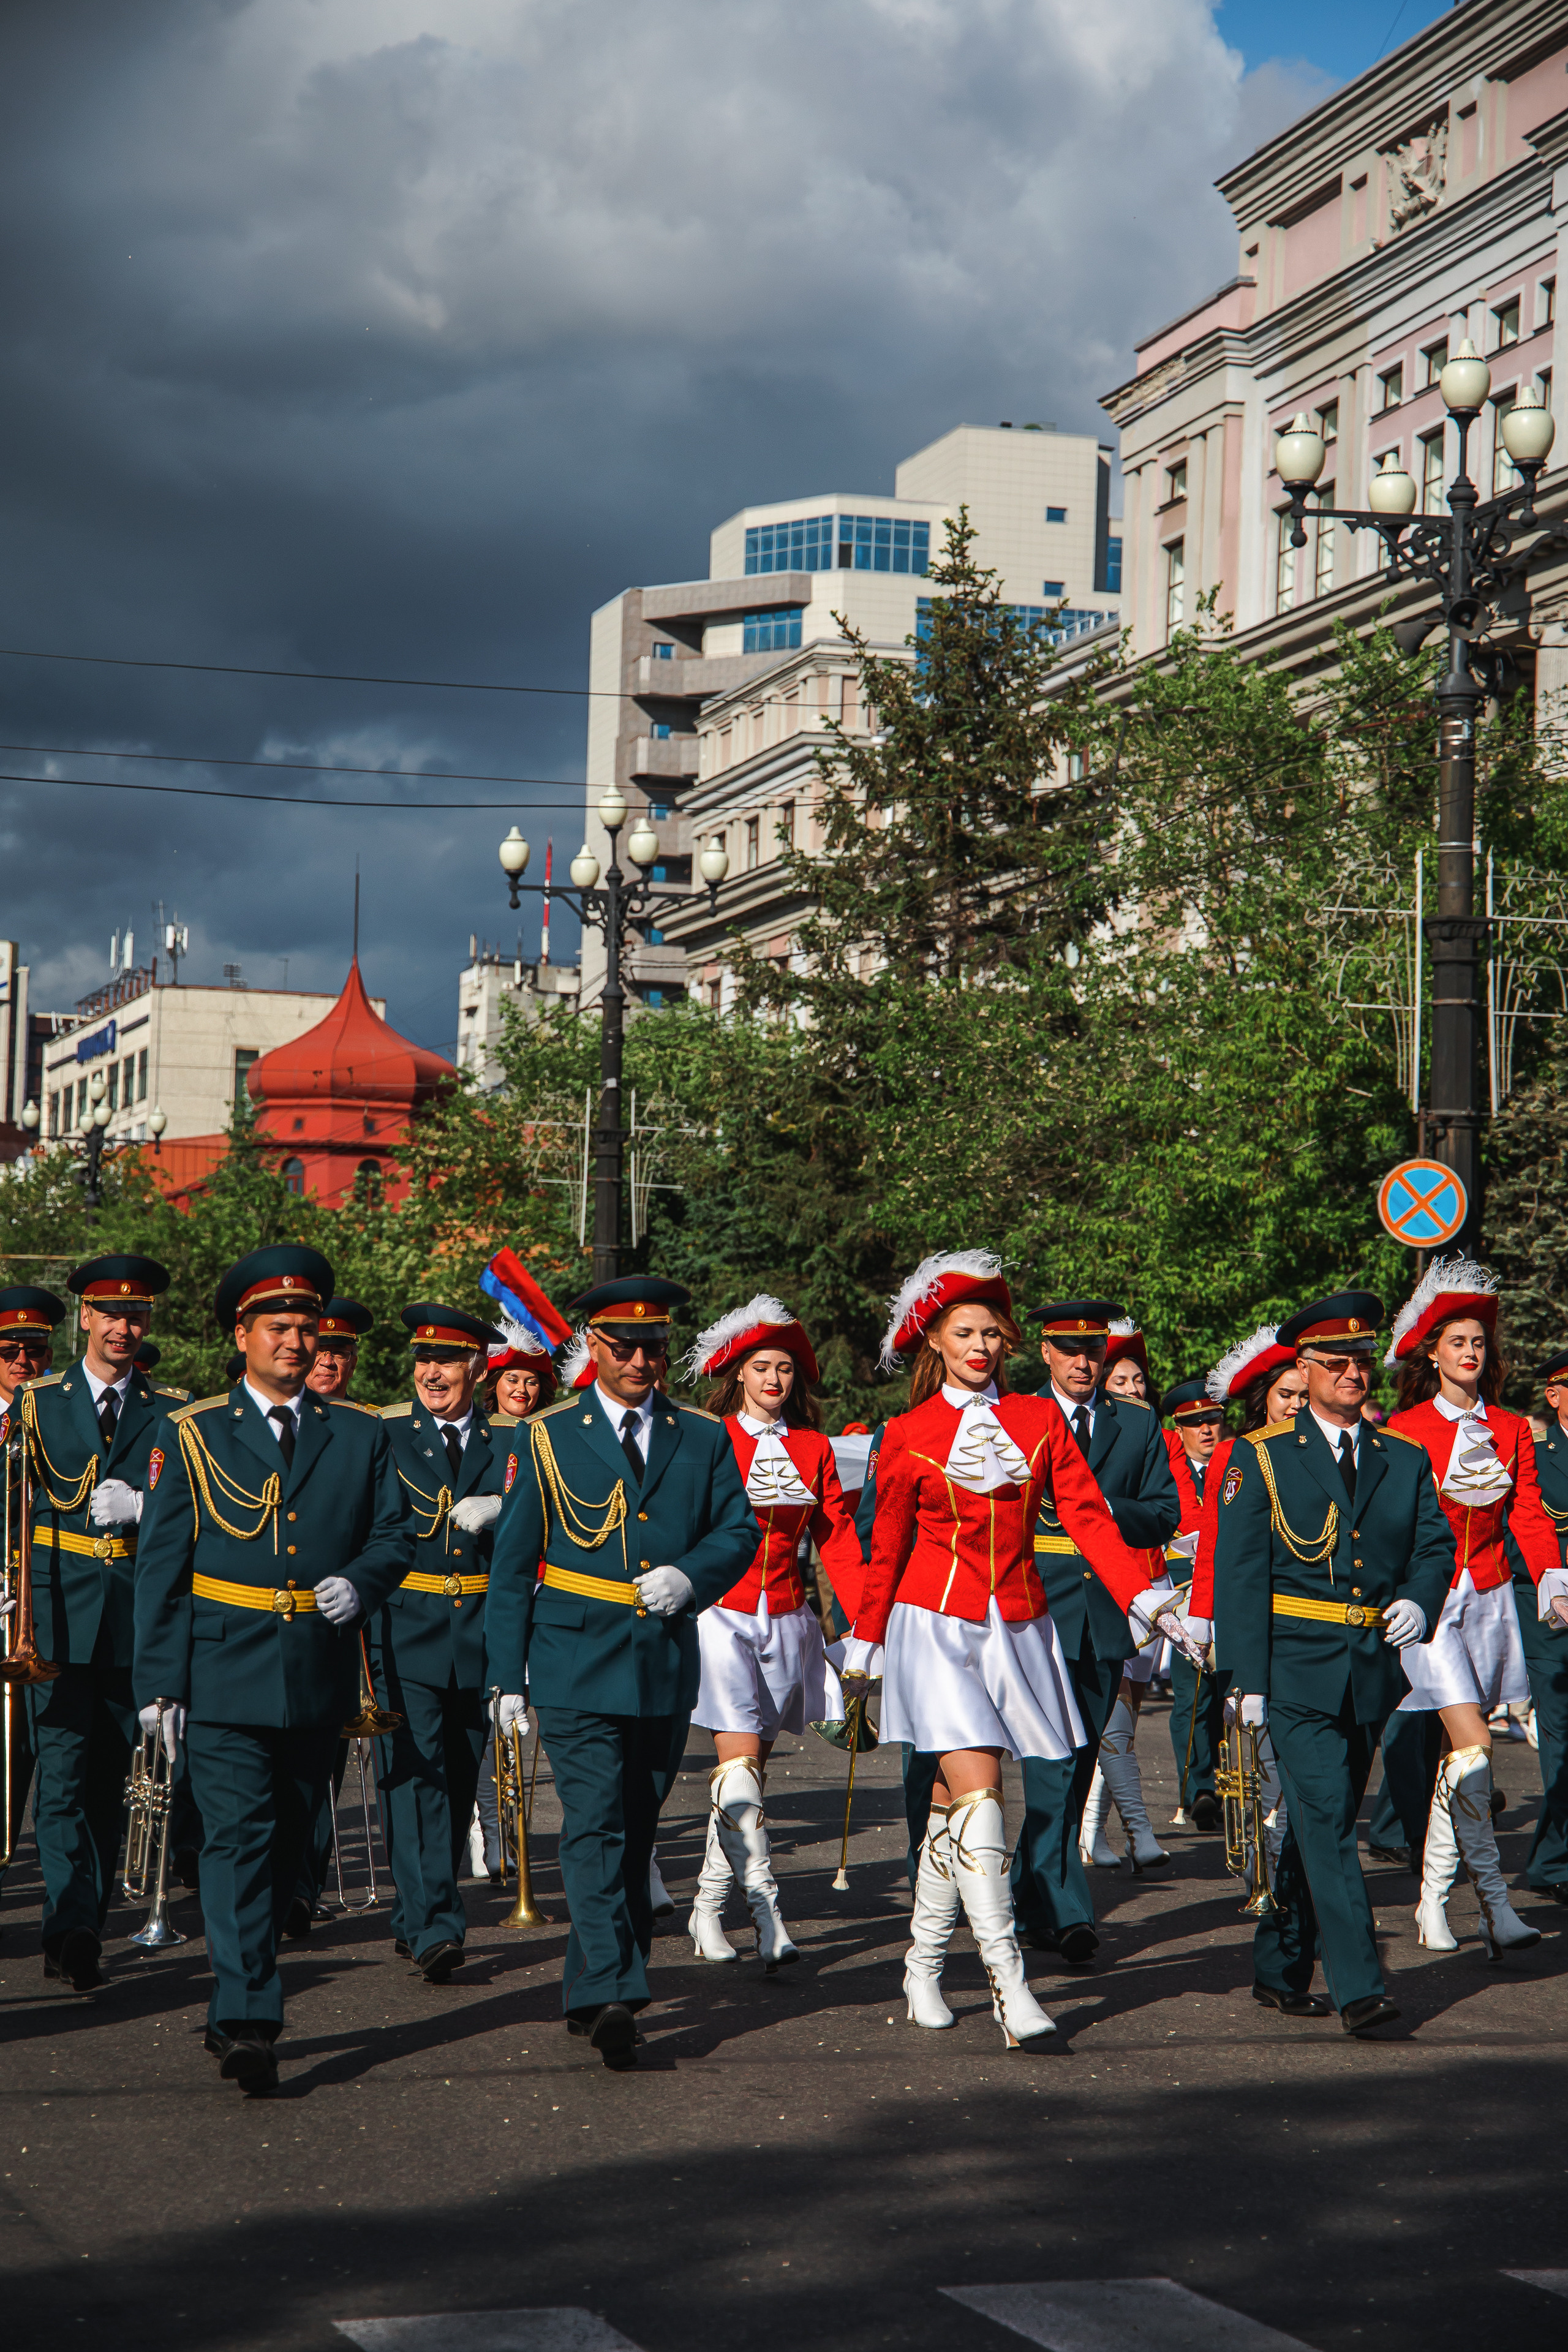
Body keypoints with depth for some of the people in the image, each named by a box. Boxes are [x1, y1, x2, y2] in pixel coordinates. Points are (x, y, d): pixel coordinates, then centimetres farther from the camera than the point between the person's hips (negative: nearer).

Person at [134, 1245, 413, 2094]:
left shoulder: (360, 1435, 10)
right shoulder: (189, 1434, 3)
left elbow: (395, 1536, 12)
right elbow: (160, 1566, 1)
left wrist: (359, 1582, -11)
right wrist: (159, 1682, -4)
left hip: (320, 1679, 3)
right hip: (225, 1675, -3)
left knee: (285, 1846, 12)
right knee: (239, 1839, -12)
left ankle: (235, 2006, 28)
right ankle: (248, 2023, -15)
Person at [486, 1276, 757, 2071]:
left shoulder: (703, 1437, 9)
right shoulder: (548, 1438, 2)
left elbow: (738, 1529, 9)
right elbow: (512, 1564, 3)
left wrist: (689, 1575, -13)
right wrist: (508, 1674, -1)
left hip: (666, 1666, 4)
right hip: (577, 1664, -3)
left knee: (636, 1833, 10)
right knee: (595, 1828, -14)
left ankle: (589, 1989, 23)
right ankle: (611, 1996, -22)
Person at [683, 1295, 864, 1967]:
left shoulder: (812, 1448, 8)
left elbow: (836, 1538, 6)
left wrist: (866, 1620, -4)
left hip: (785, 1621, 4)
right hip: (721, 1615, -4)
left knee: (752, 1765, 8)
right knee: (739, 1764, -13)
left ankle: (708, 1908, 18)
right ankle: (765, 1910, -18)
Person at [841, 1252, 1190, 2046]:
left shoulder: (1039, 1419, 6)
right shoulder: (908, 1435, 1)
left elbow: (1087, 1515, 0)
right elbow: (887, 1548, 9)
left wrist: (1141, 1596, -12)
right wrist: (865, 1643, 15)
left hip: (1018, 1627, 3)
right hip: (938, 1625, -3)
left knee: (953, 1805, 9)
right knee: (976, 1794, -14)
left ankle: (923, 1966, 24)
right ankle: (1008, 1987, -17)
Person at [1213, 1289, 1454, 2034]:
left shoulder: (1405, 1460, 12)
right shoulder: (1260, 1456, 0)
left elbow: (1435, 1544, 9)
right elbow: (1238, 1572, -4)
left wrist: (1419, 1601, -14)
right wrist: (1246, 1679, -11)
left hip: (1372, 1667, 5)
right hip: (1296, 1665, -5)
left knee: (1322, 1823, 12)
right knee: (1326, 1820, -13)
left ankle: (1279, 1971, 24)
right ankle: (1359, 1987, -14)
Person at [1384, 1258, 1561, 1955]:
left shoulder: (1511, 1429, 11)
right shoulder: (1405, 1430, 0)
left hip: (1490, 1597, 4)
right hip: (1430, 1597, -4)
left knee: (1459, 1751, 5)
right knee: (1473, 1746, -15)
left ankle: (1433, 1899, 15)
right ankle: (1492, 1899, -14)